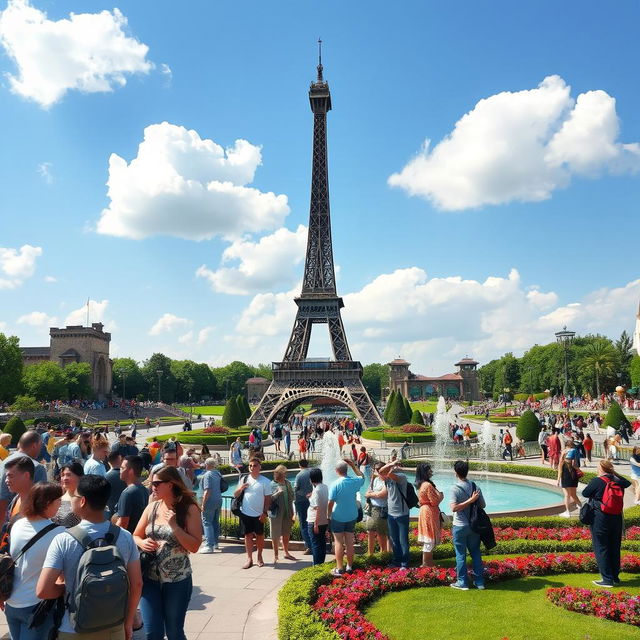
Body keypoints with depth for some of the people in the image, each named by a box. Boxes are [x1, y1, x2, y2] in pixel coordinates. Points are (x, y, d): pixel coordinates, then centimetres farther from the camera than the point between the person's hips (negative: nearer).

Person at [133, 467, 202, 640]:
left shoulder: (189, 509, -11)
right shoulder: (152, 507, 1)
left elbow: (194, 546, -15)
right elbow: (135, 536, 11)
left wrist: (174, 525, -23)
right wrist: (142, 543, -10)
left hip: (177, 580, -3)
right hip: (150, 578, 3)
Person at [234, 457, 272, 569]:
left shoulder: (265, 482, -5)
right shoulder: (244, 479, 3)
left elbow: (268, 499, -3)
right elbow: (235, 495, 7)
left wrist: (264, 513, -9)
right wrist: (240, 488, -13)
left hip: (259, 514, -2)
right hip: (245, 513, 2)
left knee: (259, 535, 9)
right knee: (248, 535, 5)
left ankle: (260, 557, 27)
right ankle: (249, 559, 12)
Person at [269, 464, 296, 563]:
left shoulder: (287, 483, 6)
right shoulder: (272, 485, -11)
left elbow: (292, 497, 14)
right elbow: (268, 499, -19)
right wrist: (278, 492, -28)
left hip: (287, 513, 5)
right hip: (276, 513, -5)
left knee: (286, 534, 16)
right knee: (276, 535, 4)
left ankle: (286, 553, 31)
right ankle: (275, 555, 17)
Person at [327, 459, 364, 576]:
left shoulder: (335, 484, -18)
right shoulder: (354, 482, -5)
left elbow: (330, 502, -17)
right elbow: (362, 477, 19)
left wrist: (328, 516, -3)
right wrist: (353, 465, 15)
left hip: (338, 517, -4)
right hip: (352, 517, 4)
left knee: (339, 542, 4)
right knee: (349, 542, 13)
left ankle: (339, 569, 7)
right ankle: (350, 566, 22)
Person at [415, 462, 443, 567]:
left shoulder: (421, 485, 8)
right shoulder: (428, 485, -21)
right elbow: (435, 501, -18)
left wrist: (437, 494, 12)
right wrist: (441, 495, -1)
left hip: (424, 511, 10)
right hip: (429, 514, -9)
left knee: (427, 540, 16)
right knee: (430, 540, -1)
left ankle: (427, 562, 24)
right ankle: (426, 564, 6)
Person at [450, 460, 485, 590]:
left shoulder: (455, 488, -15)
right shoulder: (475, 487, -2)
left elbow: (454, 508, -24)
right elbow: (483, 505, 4)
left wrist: (470, 500, -21)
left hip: (460, 526, -4)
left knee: (461, 555, 6)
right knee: (476, 553, 14)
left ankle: (462, 582, 13)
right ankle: (479, 582, 19)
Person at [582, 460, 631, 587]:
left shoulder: (597, 481, -15)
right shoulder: (618, 481, 1)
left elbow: (585, 493, -6)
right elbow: (627, 483, 24)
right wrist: (615, 474, 21)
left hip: (600, 519, -6)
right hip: (616, 518, 6)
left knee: (601, 548, 2)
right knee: (615, 548, 15)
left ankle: (607, 579, 2)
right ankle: (615, 577, 24)